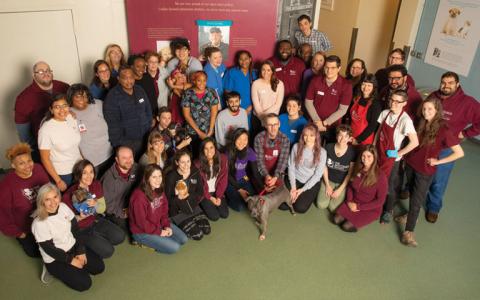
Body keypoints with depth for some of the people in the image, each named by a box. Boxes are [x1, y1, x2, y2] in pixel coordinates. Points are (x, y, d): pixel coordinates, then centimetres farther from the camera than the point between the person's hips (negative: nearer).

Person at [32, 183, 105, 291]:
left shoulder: (63, 207, -9)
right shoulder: (39, 223, -26)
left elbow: (76, 230, -2)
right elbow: (50, 250, -19)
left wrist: (81, 251, -8)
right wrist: (71, 260, -14)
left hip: (73, 247, 6)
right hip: (55, 259, -5)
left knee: (99, 267, -3)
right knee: (84, 283, -12)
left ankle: (75, 267, 15)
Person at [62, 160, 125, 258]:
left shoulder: (96, 185, -11)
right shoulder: (70, 194, -26)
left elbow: (102, 208, -5)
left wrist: (95, 204, -28)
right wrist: (79, 217, -34)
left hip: (95, 220, 5)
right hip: (80, 229, -5)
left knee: (120, 236, -7)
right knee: (107, 250, -14)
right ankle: (84, 244, 12)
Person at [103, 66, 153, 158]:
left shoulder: (140, 90, 5)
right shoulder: (112, 97, -14)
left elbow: (148, 111, 14)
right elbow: (113, 123, -15)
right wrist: (118, 144, -15)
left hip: (145, 139, 5)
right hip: (126, 142, -5)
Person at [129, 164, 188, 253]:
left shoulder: (159, 190, -3)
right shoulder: (139, 196, -29)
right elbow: (141, 222, -24)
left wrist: (167, 226, -7)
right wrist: (159, 232, -16)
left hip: (158, 224, 8)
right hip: (142, 232, -8)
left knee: (183, 239, 2)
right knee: (174, 247, -14)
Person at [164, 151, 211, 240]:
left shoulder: (195, 172, -9)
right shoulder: (171, 177, -22)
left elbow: (200, 193, -1)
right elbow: (167, 200, -14)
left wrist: (187, 196, -18)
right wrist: (178, 197, -31)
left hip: (193, 207, 5)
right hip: (178, 211, -4)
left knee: (207, 230, -7)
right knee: (198, 235, -12)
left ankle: (192, 221, 19)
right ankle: (178, 224, 13)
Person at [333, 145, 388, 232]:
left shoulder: (381, 177, -21)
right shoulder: (357, 169, -5)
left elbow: (380, 201, -16)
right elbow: (350, 186, 10)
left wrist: (359, 207, -16)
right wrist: (349, 201, -8)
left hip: (371, 209, -5)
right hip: (354, 203, 5)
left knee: (346, 226, -17)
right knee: (336, 220, -11)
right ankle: (355, 217, 12)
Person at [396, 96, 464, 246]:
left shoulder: (444, 130, -21)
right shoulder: (421, 123, -3)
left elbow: (460, 153, -18)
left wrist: (438, 161, -15)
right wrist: (407, 156, 2)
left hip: (425, 171, -5)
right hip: (411, 165, 5)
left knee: (417, 200, 2)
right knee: (412, 193, 22)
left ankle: (408, 232, 11)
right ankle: (411, 214, 44)